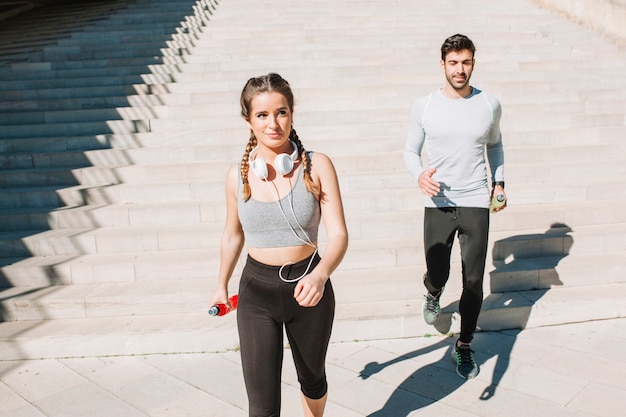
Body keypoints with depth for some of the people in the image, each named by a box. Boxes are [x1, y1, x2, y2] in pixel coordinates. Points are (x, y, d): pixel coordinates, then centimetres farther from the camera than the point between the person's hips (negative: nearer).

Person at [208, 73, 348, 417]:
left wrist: (320, 274, -37)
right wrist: (222, 285, 22)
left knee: (312, 378, 24)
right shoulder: (238, 175, -5)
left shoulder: (317, 166, -12)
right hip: (256, 291, 1)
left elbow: (338, 234, -17)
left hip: (308, 289, 0)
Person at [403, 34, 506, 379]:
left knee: (473, 281, 3)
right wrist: (420, 175, -15)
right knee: (437, 274, 8)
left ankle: (464, 347, 23)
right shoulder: (424, 107, -2)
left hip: (476, 204, 1)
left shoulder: (489, 105, 2)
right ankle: (433, 294, 48)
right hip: (438, 205, 0)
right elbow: (411, 151, 6)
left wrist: (499, 182, 12)